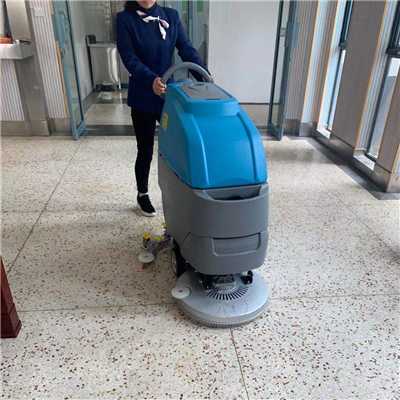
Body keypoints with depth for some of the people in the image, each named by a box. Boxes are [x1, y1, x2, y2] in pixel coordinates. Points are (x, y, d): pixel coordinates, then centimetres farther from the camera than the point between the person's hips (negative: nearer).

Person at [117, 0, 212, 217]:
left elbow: (187, 49, -5)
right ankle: (142, 195, 30)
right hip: (142, 98, -3)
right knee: (145, 151, 7)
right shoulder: (125, 19, -6)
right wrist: (151, 80, -34)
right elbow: (130, 59, -16)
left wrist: (204, 76, -21)